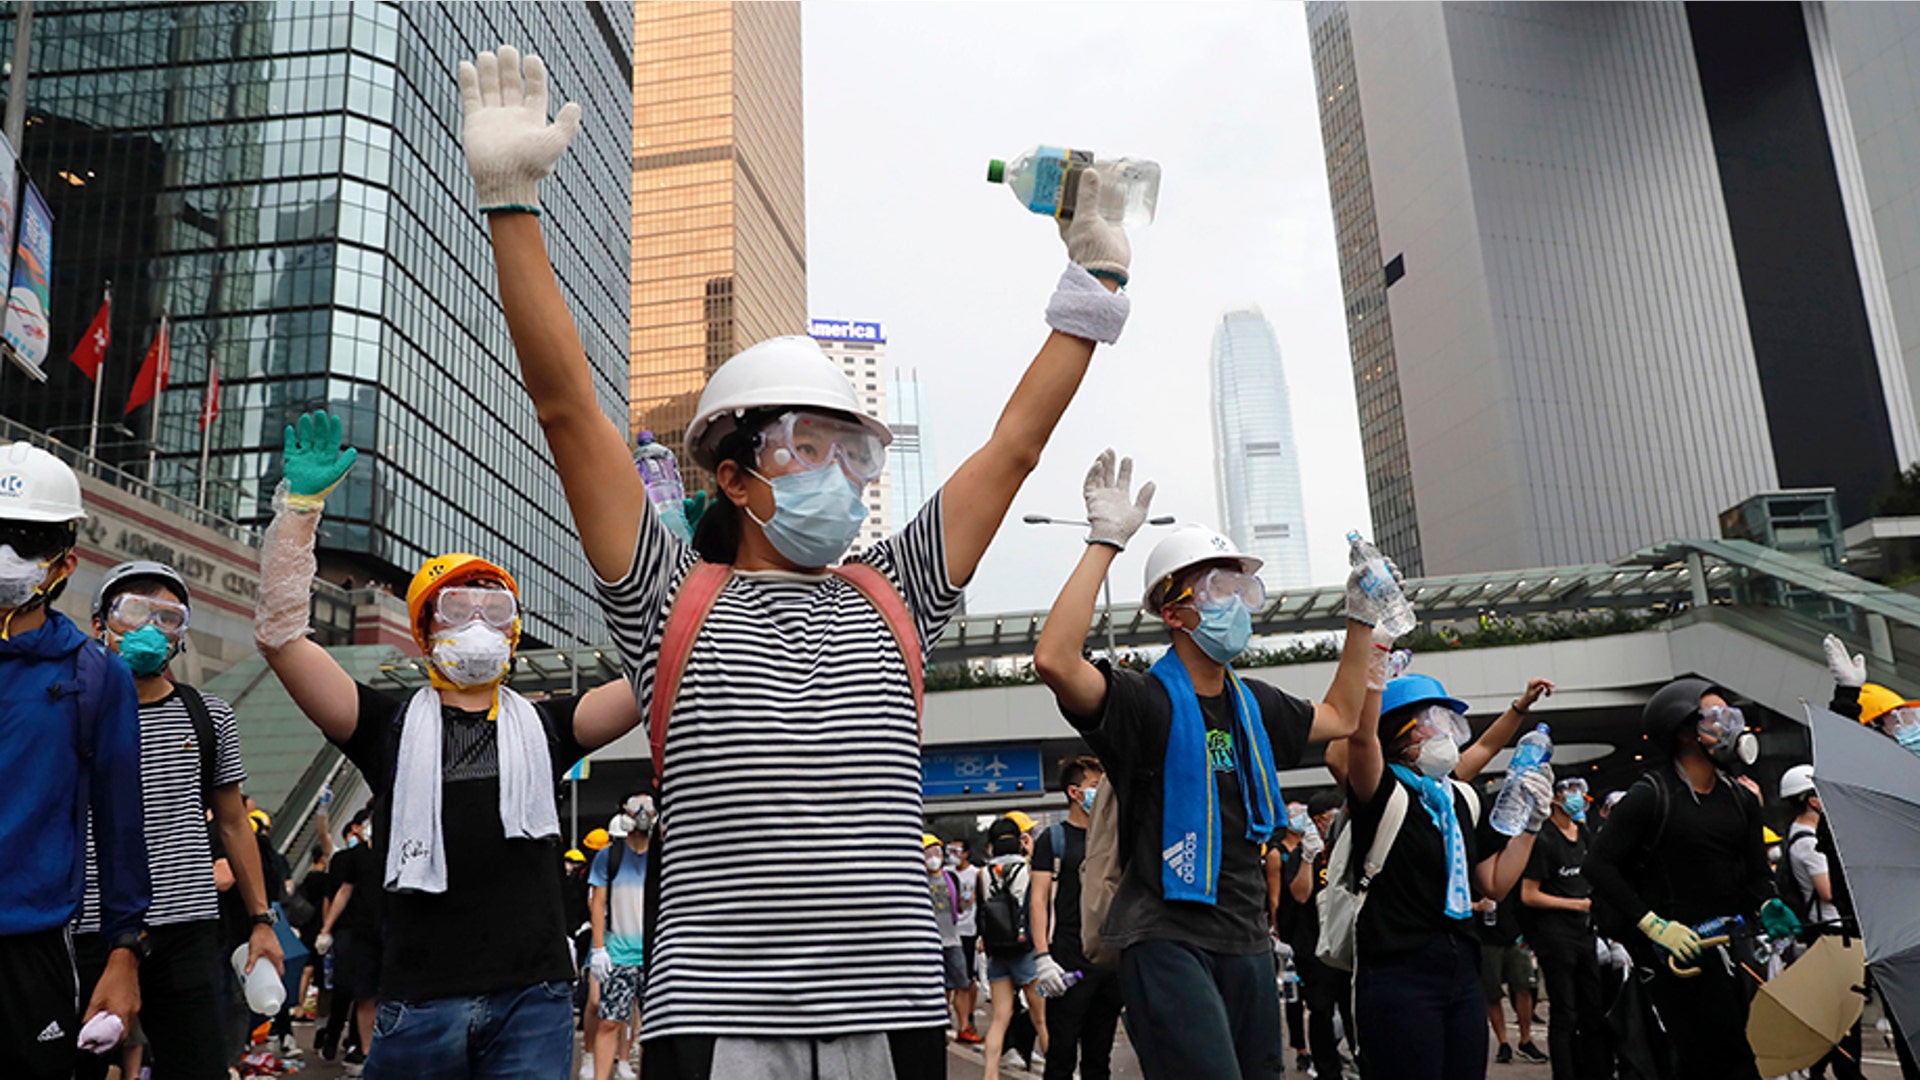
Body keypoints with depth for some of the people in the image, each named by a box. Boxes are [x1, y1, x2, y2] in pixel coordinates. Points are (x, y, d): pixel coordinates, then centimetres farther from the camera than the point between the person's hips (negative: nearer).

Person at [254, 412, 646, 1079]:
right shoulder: (392, 725, 7)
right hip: (419, 1002, 0)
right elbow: (280, 636, 0)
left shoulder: (543, 727, 11)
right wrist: (301, 501, -5)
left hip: (534, 1001, 1)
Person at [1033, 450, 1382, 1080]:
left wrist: (1361, 616, 25)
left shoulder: (1252, 705, 13)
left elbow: (1339, 717, 30)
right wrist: (1106, 541, -27)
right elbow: (1054, 660, -31)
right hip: (1167, 939, -8)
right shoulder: (1145, 701, -11)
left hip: (1247, 941, 8)